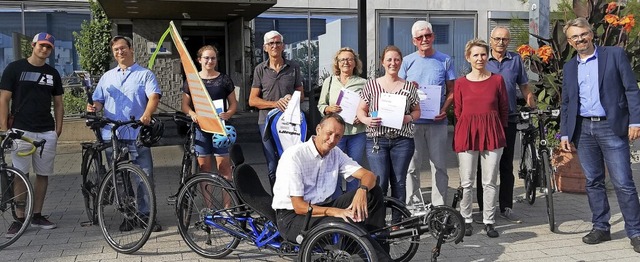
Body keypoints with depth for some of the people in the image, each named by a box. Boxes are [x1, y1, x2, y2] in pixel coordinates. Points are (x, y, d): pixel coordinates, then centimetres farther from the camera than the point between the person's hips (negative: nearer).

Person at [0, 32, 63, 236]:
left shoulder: (53, 74, 11)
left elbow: (58, 103, 15)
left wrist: (58, 128, 5)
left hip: (47, 132, 4)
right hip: (21, 131, -3)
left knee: (43, 174, 6)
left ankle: (37, 216, 16)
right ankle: (19, 219, 5)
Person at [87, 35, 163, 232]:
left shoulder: (145, 74, 6)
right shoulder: (107, 77, 20)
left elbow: (154, 96, -8)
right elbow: (99, 100, 18)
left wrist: (147, 114, -28)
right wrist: (94, 107, -7)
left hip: (137, 135, -4)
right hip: (111, 136, 4)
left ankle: (145, 214, 3)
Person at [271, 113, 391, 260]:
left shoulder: (336, 154, 5)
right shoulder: (294, 156, -17)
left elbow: (369, 175, 0)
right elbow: (299, 207, -19)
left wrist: (362, 190, -24)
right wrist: (335, 211, -32)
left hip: (322, 207, 7)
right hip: (293, 216, -7)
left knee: (373, 191, -8)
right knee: (346, 222, -33)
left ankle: (379, 242, -6)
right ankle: (380, 257, -17)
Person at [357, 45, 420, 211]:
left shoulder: (409, 87, 8)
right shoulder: (372, 85, 5)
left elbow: (417, 111, 13)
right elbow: (361, 110, 8)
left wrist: (408, 118, -9)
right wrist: (366, 120, -14)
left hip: (402, 140, 1)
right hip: (377, 140, -1)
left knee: (399, 183, 6)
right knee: (380, 183, -6)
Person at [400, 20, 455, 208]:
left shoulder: (445, 61, 6)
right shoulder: (408, 61, 8)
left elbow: (451, 91, 7)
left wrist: (444, 110, -9)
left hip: (437, 121, 0)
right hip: (412, 121, 1)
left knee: (439, 165, 3)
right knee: (412, 166, 3)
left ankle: (439, 206, 11)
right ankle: (413, 205, 12)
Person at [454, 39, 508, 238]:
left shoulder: (497, 80, 4)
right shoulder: (460, 83, 3)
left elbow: (504, 108, 10)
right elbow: (457, 111, 8)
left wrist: (497, 130, 9)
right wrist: (467, 130, 3)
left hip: (492, 134, 1)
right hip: (467, 134, 0)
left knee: (490, 182, 5)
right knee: (466, 182, 4)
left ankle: (489, 222, 15)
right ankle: (466, 220, 16)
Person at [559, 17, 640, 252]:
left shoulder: (615, 54, 1)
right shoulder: (569, 67, 13)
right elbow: (566, 103, 16)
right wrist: (564, 133, 10)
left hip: (612, 127, -4)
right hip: (583, 129, 4)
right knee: (593, 182, 9)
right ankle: (601, 228, 19)